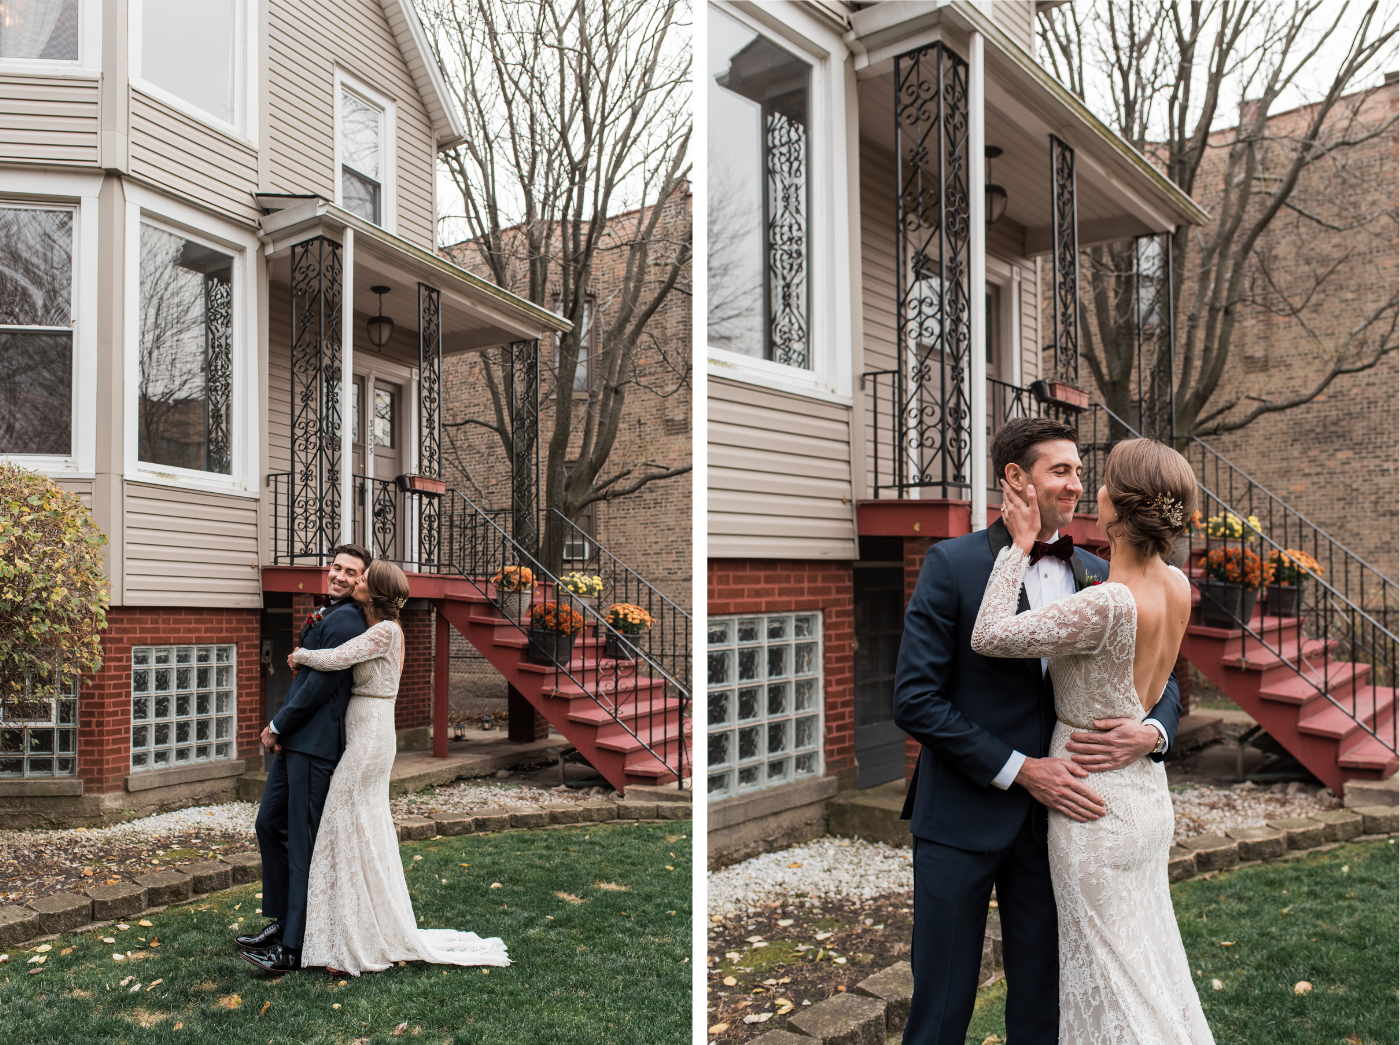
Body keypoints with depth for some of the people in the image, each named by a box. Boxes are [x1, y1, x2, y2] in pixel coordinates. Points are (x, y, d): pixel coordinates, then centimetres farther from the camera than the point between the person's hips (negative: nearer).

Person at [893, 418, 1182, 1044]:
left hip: (1054, 812, 4)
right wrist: (1019, 769, -17)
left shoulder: (1097, 576, 5)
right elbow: (915, 701, -14)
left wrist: (1151, 732, -13)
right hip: (962, 816, -4)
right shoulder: (952, 563, -10)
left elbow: (1158, 680, 10)